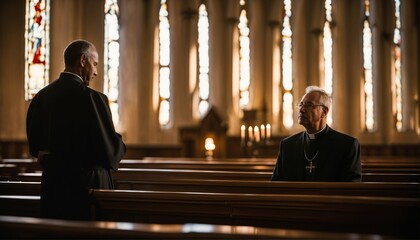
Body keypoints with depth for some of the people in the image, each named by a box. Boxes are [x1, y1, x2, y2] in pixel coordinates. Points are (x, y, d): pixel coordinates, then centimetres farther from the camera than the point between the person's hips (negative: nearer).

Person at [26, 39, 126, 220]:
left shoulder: (41, 97, 2)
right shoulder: (92, 98, -17)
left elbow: (34, 146, 12)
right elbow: (111, 150, -15)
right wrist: (119, 144, 5)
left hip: (51, 186, 6)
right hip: (86, 185, -6)